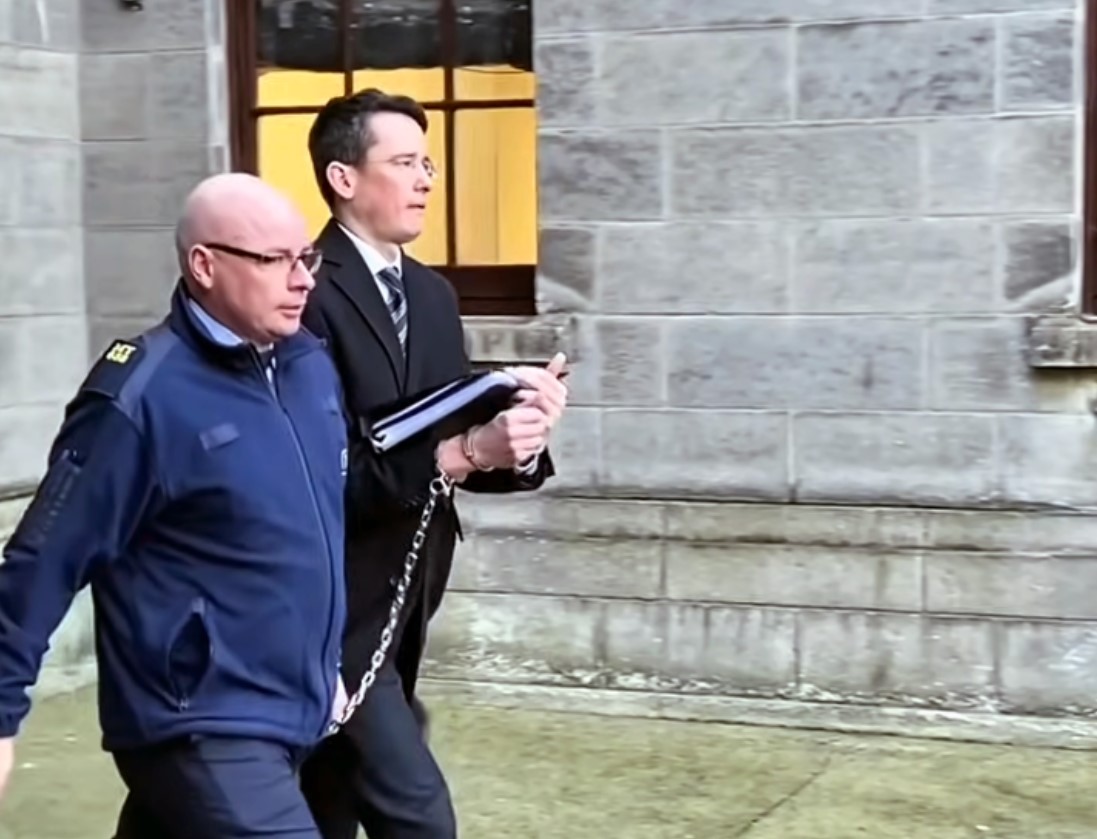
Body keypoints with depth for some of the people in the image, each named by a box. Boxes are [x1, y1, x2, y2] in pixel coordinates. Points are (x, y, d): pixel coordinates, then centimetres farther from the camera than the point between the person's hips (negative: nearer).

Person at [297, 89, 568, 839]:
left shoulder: (433, 294, 11)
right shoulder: (308, 294, -17)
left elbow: (449, 441, 9)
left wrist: (515, 443, -12)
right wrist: (465, 451, -32)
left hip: (399, 608, 8)